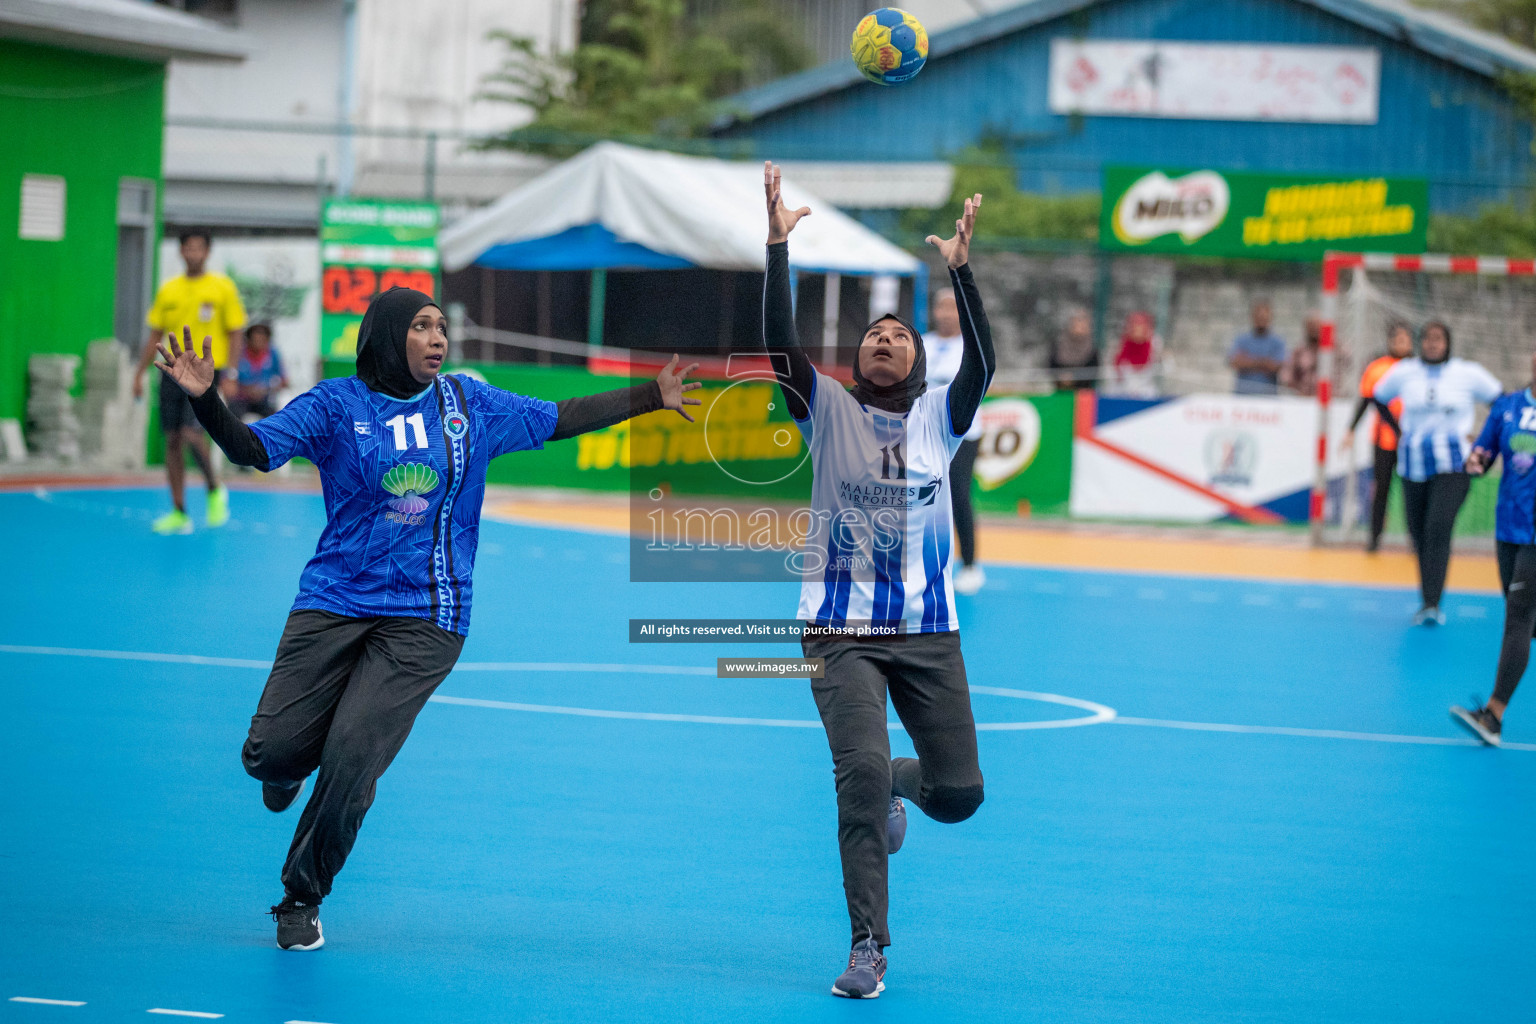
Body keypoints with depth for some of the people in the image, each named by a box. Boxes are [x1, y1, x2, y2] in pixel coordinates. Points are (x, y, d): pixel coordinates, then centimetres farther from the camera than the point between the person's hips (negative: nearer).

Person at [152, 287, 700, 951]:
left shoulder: (470, 404, 8)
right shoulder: (336, 405, 0)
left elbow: (561, 419, 15)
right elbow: (251, 449, -10)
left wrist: (652, 397, 11)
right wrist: (204, 399, -27)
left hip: (424, 619, 0)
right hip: (334, 602, 0)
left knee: (351, 761, -12)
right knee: (269, 754, -7)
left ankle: (303, 897, 10)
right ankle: (296, 761, 34)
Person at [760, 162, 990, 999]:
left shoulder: (940, 418, 4)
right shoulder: (828, 410, 1)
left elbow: (982, 359, -13)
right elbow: (780, 342, -12)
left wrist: (959, 268, -21)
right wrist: (777, 246, -19)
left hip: (927, 630, 2)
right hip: (840, 630, -2)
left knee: (959, 793, 2)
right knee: (860, 772, -18)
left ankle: (895, 784, 39)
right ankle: (868, 949, -7)